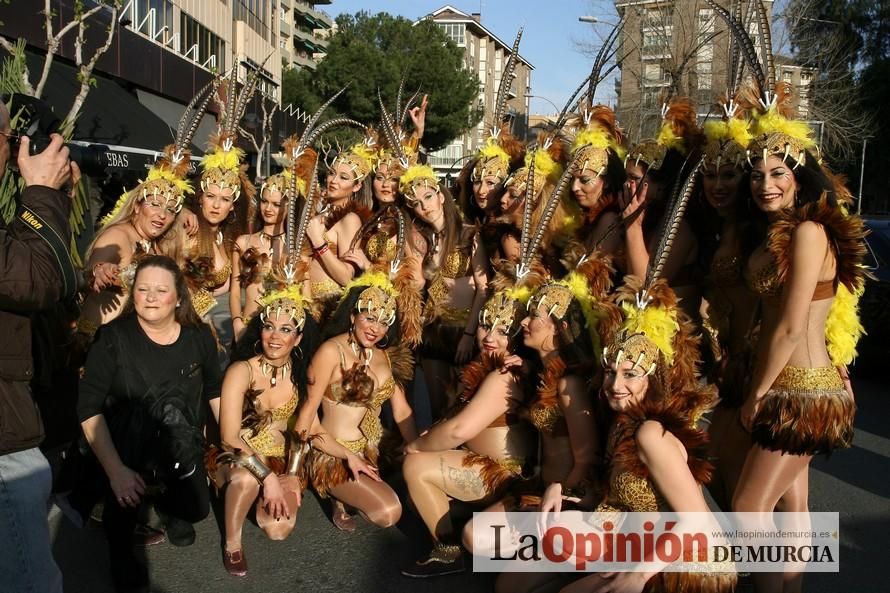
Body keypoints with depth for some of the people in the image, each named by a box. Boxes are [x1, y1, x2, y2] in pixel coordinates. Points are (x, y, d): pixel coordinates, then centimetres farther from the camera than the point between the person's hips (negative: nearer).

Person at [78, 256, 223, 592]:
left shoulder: (199, 336, -9)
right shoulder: (113, 338, -20)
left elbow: (215, 390, 8)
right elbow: (89, 408, -21)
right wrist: (115, 470, -27)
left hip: (183, 450, 3)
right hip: (128, 447, -3)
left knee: (196, 510, 2)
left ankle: (166, 503, 40)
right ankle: (121, 555, 7)